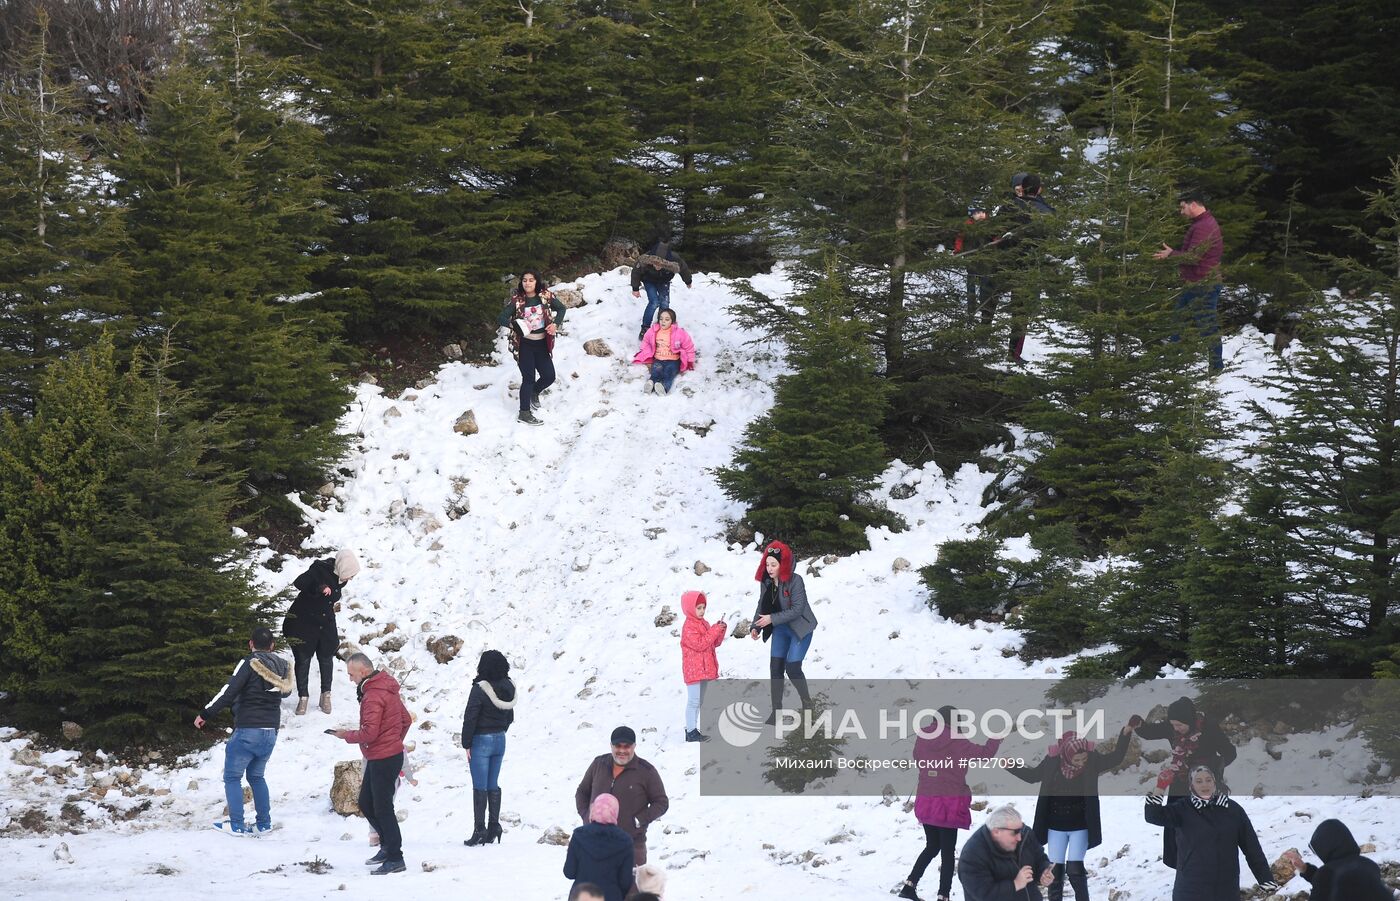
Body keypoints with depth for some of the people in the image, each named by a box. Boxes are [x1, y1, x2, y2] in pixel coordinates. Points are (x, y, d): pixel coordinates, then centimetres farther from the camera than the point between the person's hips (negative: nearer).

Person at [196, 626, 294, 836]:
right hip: (271, 732, 7)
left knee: (232, 777, 3)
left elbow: (228, 692, -17)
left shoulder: (249, 663, -11)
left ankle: (236, 824, -3)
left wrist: (205, 714, -11)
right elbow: (286, 691, 26)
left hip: (248, 731, -7)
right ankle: (264, 823, 16)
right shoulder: (282, 666, 8)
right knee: (256, 776, 20)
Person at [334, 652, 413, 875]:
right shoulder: (387, 688, 11)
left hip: (383, 760, -10)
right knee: (365, 803, 17)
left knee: (382, 809, -4)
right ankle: (388, 844, 24)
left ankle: (395, 859, 0)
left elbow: (369, 732, -24)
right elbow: (406, 720, 17)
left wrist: (347, 735, -9)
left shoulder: (373, 696, -20)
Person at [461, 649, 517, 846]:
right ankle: (494, 828, 15)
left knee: (480, 787, -2)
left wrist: (467, 744, -9)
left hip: (481, 741, -6)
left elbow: (470, 718, -16)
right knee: (493, 786, 14)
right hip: (500, 740, 6)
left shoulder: (480, 689, -18)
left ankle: (479, 830, -2)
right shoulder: (508, 688, 2)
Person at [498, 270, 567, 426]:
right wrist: (514, 324, -30)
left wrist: (556, 324, -9)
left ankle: (534, 392, 37)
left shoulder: (546, 296, -4)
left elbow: (561, 309, 8)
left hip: (542, 344, 4)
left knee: (549, 376, 5)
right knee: (529, 378, -7)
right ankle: (524, 413, 1)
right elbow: (501, 319, -12)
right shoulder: (516, 300, -10)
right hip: (524, 344, -4)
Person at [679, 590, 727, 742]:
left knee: (699, 700, 13)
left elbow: (715, 643, 16)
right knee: (694, 700, -9)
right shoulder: (689, 627, -15)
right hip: (693, 670, -10)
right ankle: (691, 732, -8)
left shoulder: (704, 624, 15)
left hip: (704, 669, 10)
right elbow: (699, 644, -24)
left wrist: (720, 631, -2)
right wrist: (714, 631, -22)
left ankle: (692, 730, 19)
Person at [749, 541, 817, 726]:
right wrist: (755, 627, -12)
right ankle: (776, 710, 8)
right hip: (780, 629, 6)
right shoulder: (766, 582, -5)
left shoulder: (795, 581, -24)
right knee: (775, 667, 0)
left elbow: (797, 609, -25)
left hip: (800, 629, -6)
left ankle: (807, 702, 14)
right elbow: (762, 606, 3)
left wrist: (772, 619, -28)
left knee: (792, 667, -11)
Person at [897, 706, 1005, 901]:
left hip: (926, 802, 5)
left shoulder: (922, 739, 2)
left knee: (932, 846, 21)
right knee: (947, 852, 2)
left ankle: (910, 885, 12)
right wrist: (996, 738, 8)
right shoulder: (957, 742, -11)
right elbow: (985, 753, -9)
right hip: (948, 803, -5)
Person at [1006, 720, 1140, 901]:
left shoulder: (1092, 760, -14)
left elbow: (1116, 756, -24)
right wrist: (1010, 766, 1)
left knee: (1075, 869, -10)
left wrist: (1127, 731, -38)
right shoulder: (1053, 761, -12)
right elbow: (1033, 775, 5)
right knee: (1055, 871, 6)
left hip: (1080, 826, -2)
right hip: (1056, 826, 2)